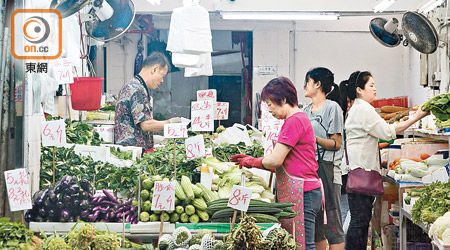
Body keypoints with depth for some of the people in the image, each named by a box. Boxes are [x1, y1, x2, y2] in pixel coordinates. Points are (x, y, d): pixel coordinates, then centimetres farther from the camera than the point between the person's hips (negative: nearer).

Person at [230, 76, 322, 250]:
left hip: (301, 194, -10)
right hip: (299, 192, 10)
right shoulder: (299, 118, 20)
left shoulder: (294, 121, -12)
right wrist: (251, 161, 16)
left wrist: (252, 162, 3)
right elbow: (283, 164, 20)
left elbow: (275, 160, -16)